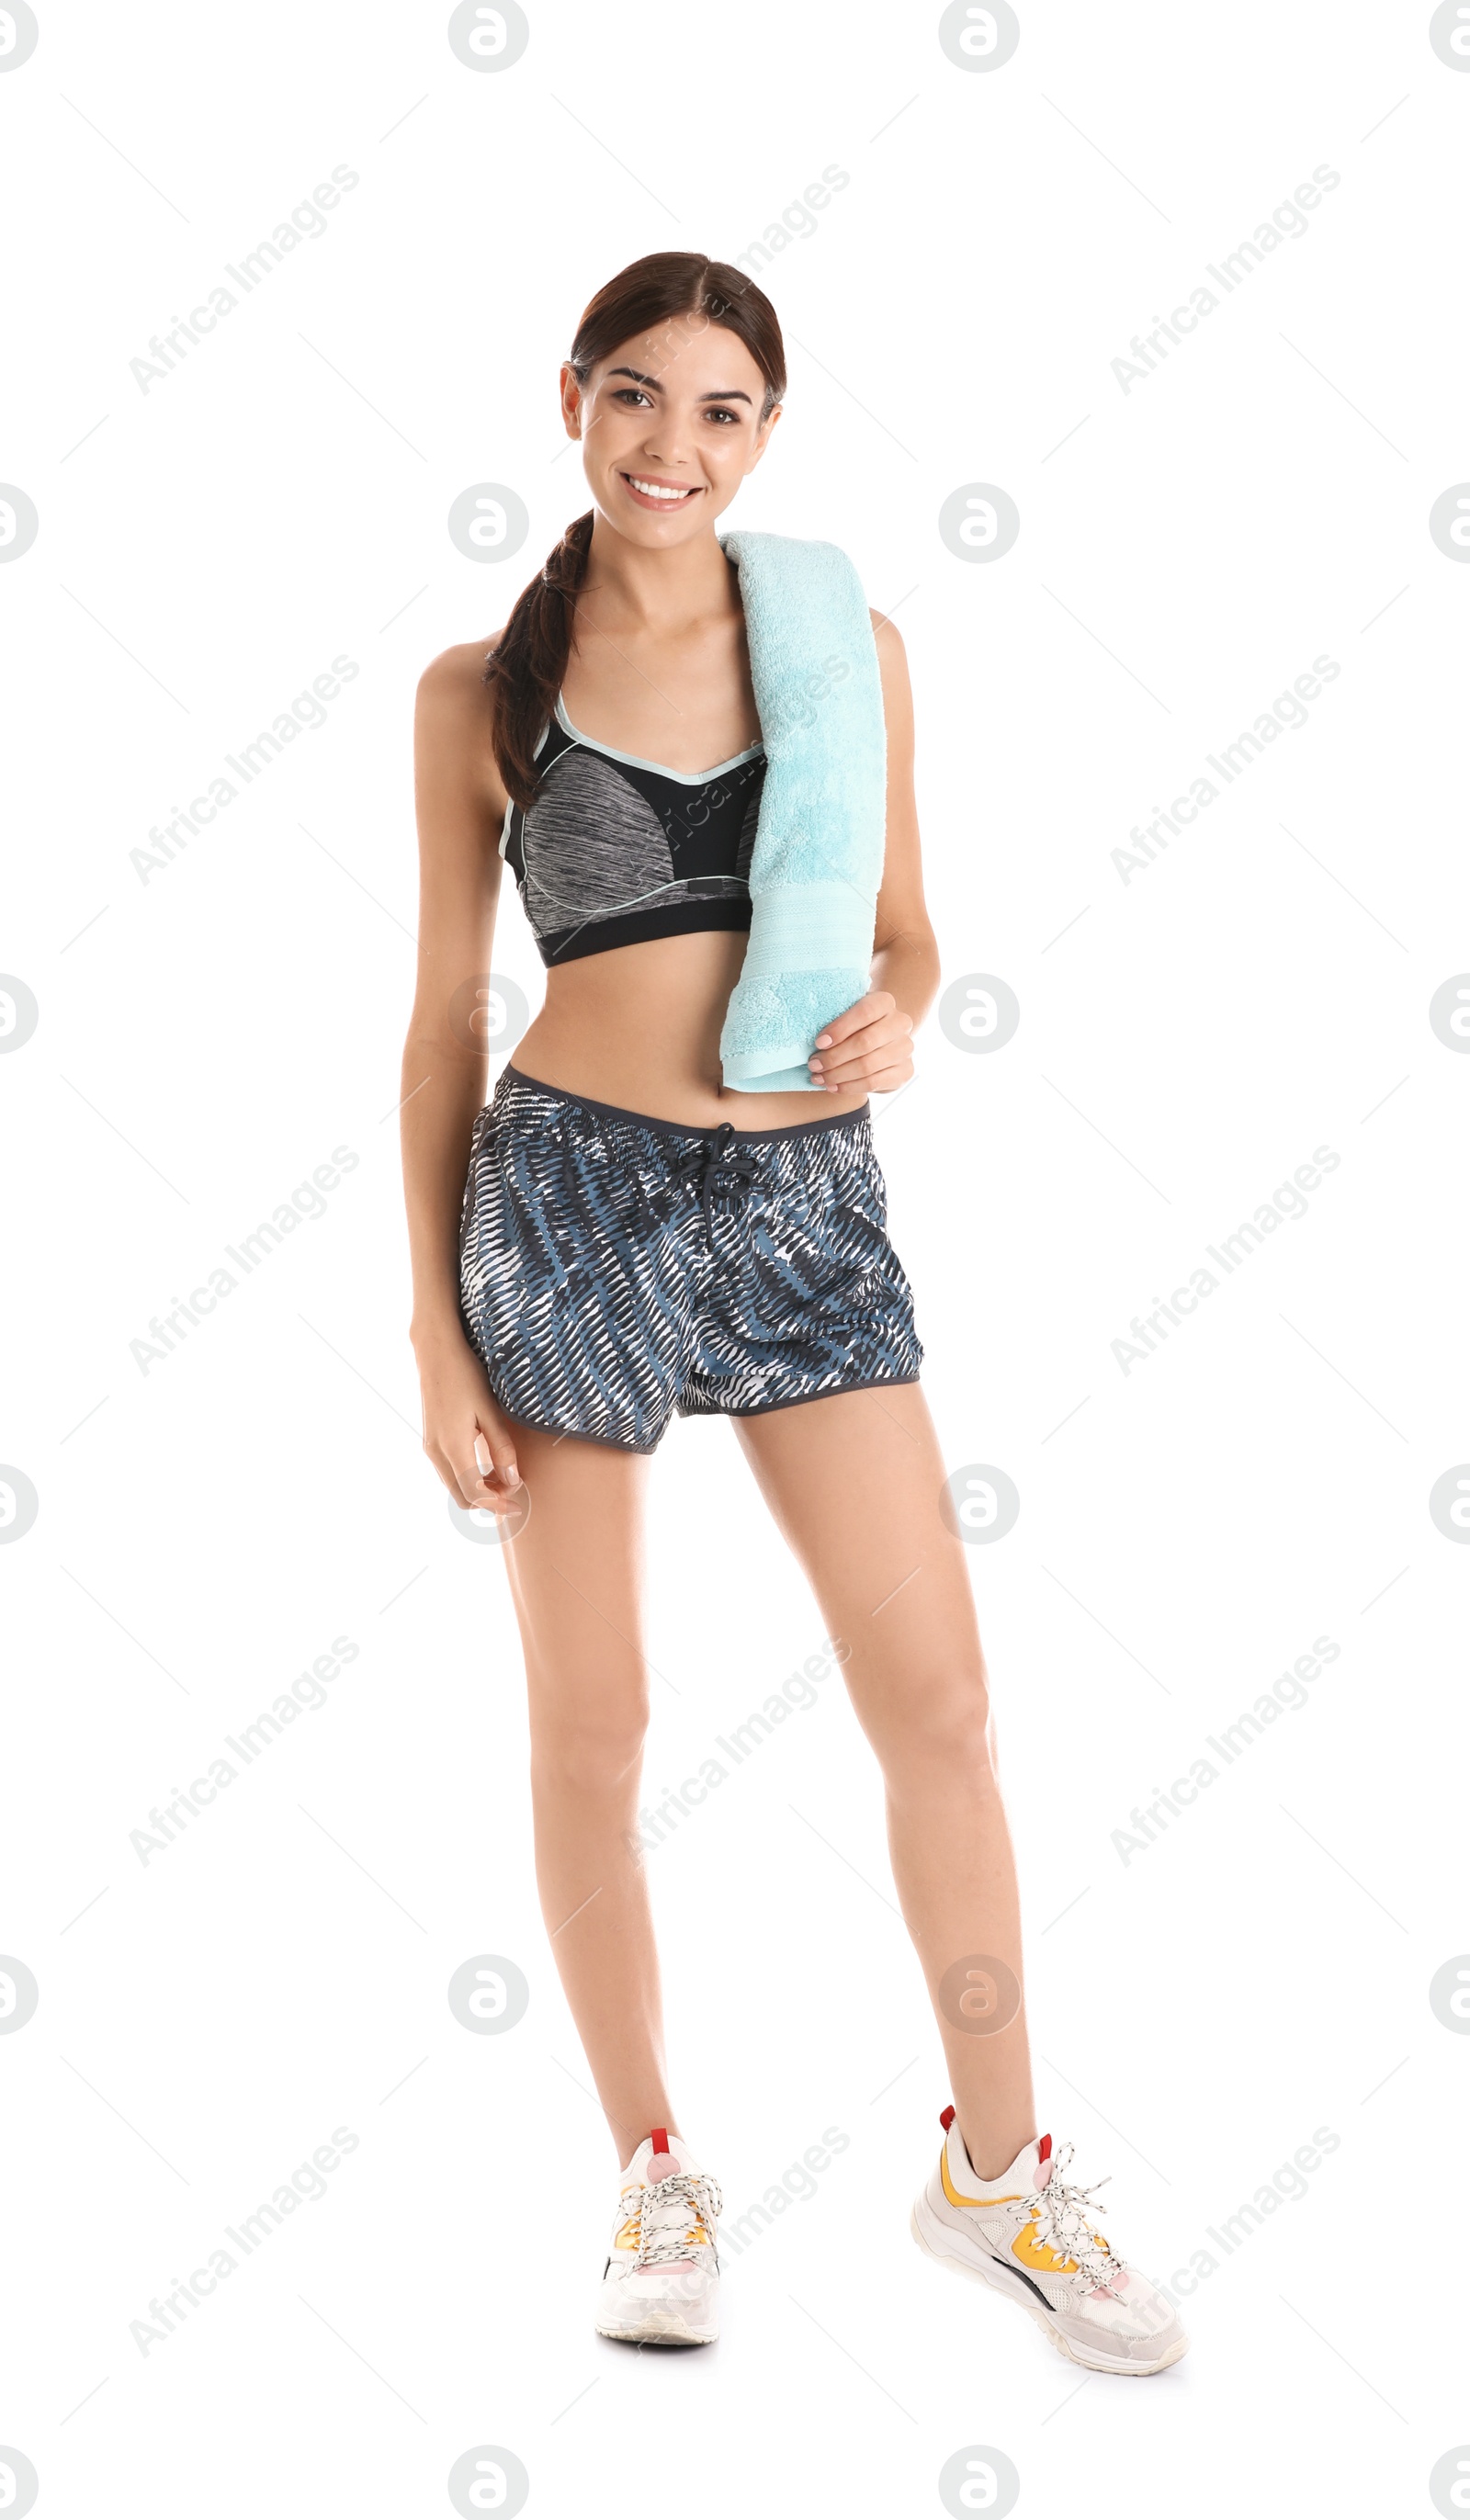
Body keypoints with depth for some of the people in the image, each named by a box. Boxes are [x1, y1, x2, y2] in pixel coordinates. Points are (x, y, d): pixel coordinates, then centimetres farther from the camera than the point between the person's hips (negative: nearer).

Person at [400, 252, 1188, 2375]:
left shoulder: (849, 645, 7)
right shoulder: (482, 690, 2)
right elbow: (445, 1011, 3)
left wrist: (897, 1017, -10)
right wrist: (435, 1329, -1)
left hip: (808, 1195, 2)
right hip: (571, 1189, -1)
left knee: (940, 1701, 0)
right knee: (592, 1728, 6)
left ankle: (998, 2173, 19)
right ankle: (656, 2176, 26)